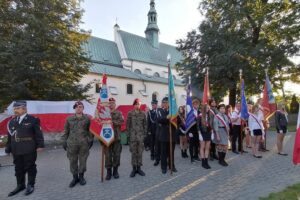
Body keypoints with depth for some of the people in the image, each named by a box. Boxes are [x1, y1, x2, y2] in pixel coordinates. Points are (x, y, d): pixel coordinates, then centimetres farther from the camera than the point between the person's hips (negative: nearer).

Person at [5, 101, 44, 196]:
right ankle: (20, 185, 32)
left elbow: (38, 134, -7)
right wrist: (8, 148, 10)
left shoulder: (33, 120, -6)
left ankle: (30, 185, 23)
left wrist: (40, 145, -10)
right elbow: (9, 136, 13)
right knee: (18, 168, 16)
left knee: (30, 167, 7)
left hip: (29, 150, -5)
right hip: (16, 150, 5)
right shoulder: (11, 122, 9)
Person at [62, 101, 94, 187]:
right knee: (73, 162, 10)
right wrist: (64, 141, 6)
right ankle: (75, 177, 29)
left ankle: (81, 176, 29)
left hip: (84, 144, -1)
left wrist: (90, 140, 4)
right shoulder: (69, 119, 5)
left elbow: (90, 130, 6)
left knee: (82, 161, 9)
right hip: (72, 144, 1)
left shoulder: (87, 118, 1)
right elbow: (66, 131, 9)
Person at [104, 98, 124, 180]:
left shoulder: (119, 113, 5)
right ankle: (108, 171, 20)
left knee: (116, 154, 8)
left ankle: (115, 170, 25)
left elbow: (122, 121, -12)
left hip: (117, 137, 1)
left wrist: (112, 121, -21)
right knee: (108, 155, 5)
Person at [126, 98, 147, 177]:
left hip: (141, 136, 1)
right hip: (133, 136, -1)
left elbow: (145, 125, 7)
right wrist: (128, 135, -2)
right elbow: (128, 125, 2)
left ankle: (139, 168, 20)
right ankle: (134, 168, 17)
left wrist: (145, 134, 2)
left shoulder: (143, 114, 5)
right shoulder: (130, 113, 2)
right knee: (133, 153, 5)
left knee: (140, 152, 7)